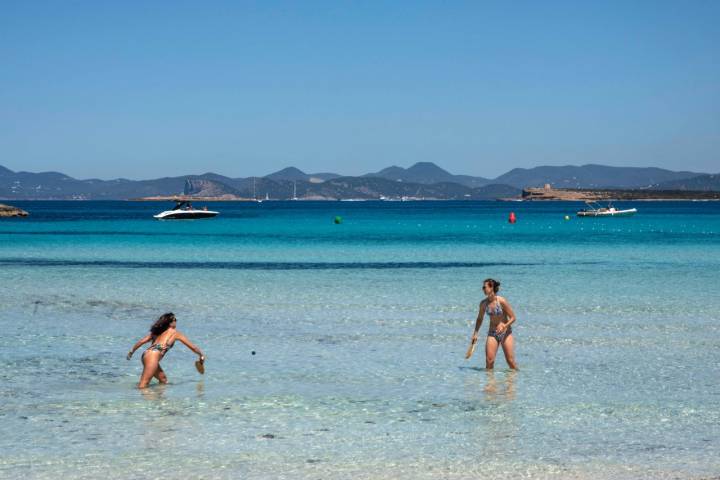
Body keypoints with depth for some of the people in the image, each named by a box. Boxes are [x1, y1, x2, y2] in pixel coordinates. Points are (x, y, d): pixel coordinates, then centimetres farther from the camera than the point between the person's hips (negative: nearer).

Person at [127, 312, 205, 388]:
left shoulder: (158, 331, 25)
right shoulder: (175, 333, 11)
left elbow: (141, 341, 19)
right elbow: (192, 347, 18)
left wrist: (132, 351, 26)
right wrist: (201, 355, 31)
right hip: (153, 356, -7)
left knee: (163, 378, 20)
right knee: (144, 383, -17)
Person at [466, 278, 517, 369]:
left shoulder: (502, 301, -16)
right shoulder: (483, 303, -2)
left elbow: (513, 318, -10)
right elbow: (480, 319, 15)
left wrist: (504, 326, -27)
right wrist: (475, 333, 12)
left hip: (506, 333, -3)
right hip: (492, 333, 3)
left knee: (511, 361, -2)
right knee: (489, 361, -7)